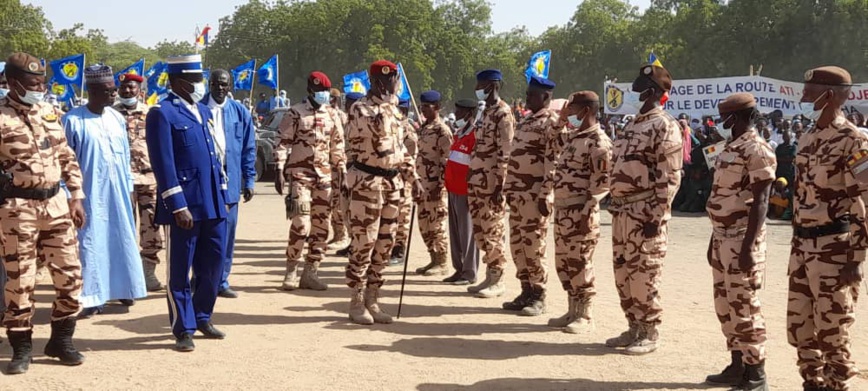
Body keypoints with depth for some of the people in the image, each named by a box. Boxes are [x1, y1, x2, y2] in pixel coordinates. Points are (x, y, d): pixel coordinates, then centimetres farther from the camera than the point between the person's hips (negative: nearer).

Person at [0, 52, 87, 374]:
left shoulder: (49, 112, 9)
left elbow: (67, 158, 15)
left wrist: (76, 197, 10)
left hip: (56, 203, 6)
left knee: (70, 274, 7)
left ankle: (61, 340, 22)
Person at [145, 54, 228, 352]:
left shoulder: (204, 111, 16)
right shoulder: (162, 113, -8)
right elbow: (164, 164, -14)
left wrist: (223, 194, 14)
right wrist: (179, 206, -18)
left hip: (213, 203, 7)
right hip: (186, 204, -7)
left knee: (214, 263, 12)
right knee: (180, 269, 3)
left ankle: (202, 317, 29)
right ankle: (183, 329, 13)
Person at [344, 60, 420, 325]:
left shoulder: (394, 111, 17)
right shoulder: (360, 109, -5)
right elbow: (373, 129, -24)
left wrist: (412, 179, 19)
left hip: (393, 183, 7)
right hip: (367, 182, -7)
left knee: (384, 244, 8)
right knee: (363, 243, -6)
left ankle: (372, 300, 17)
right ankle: (356, 303, 3)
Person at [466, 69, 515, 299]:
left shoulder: (503, 114, -12)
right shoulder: (484, 112, 16)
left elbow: (506, 154, -17)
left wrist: (500, 186, -21)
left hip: (492, 185, -9)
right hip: (477, 183, 9)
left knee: (492, 232, -3)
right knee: (480, 231, 11)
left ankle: (497, 281, 5)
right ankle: (490, 277, 20)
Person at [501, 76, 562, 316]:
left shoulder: (552, 122, -10)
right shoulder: (525, 121, 18)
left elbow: (554, 162, -16)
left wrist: (545, 196, -20)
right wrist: (509, 187, 18)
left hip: (535, 195, -9)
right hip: (517, 193, 9)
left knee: (534, 247, -5)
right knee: (518, 245, 11)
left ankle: (538, 297, 3)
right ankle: (526, 293, 19)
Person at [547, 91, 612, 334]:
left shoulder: (598, 142, -13)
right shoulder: (571, 136, 15)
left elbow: (602, 182, -18)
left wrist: (587, 212, -21)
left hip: (580, 212, -9)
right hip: (562, 210, 10)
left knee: (580, 265, -4)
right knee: (563, 264, 13)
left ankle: (585, 317, 5)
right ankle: (573, 312, 24)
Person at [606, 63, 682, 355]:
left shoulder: (665, 127, -11)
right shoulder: (634, 124, 17)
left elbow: (670, 177, -16)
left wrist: (656, 215, -19)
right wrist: (615, 205, 18)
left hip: (645, 214, -9)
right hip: (622, 211, 9)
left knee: (643, 275, -4)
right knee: (622, 273, 12)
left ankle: (649, 334, 7)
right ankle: (634, 328, 23)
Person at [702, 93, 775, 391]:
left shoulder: (756, 150, -13)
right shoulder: (729, 149, 15)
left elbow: (760, 202, -18)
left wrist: (748, 246, -22)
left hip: (742, 240, -9)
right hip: (723, 238, 9)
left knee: (744, 306, -6)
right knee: (725, 305, 12)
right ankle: (737, 367, 22)